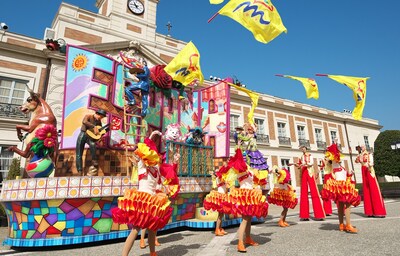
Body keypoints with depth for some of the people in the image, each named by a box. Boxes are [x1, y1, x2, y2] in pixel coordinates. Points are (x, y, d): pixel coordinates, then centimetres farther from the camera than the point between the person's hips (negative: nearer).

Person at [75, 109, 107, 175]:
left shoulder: (99, 121, 11)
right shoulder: (88, 116, -4)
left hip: (90, 136, 2)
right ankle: (80, 171, 5)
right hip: (83, 135, -2)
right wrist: (94, 127, -33)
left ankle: (94, 160, -22)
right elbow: (84, 122, -27)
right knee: (79, 155, -2)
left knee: (93, 144, -36)